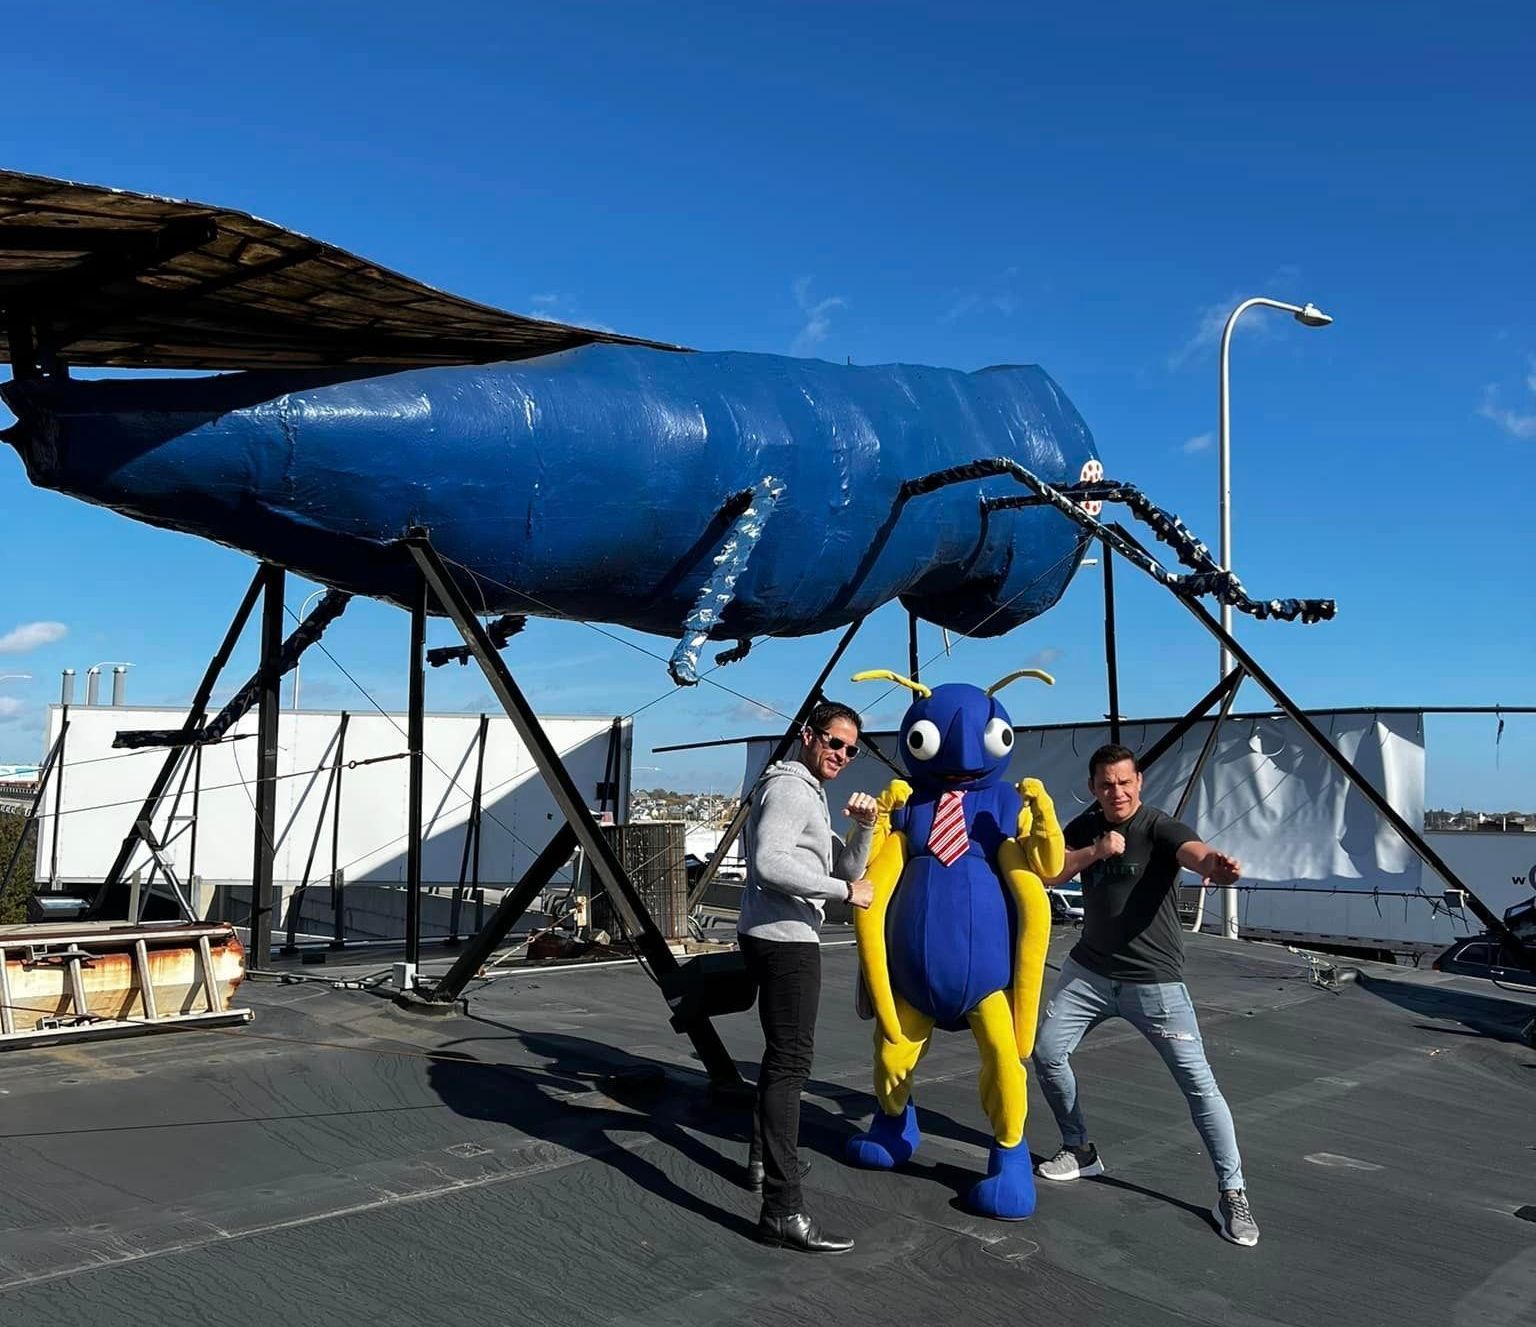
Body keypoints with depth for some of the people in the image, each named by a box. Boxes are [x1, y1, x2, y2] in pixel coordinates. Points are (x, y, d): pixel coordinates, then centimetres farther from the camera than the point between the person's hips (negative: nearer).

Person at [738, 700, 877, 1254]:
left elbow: (848, 868, 18)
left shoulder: (809, 795, 20)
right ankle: (783, 1210, -15)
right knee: (790, 1062, -13)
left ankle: (765, 1158, 39)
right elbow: (770, 862, -27)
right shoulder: (789, 788, -12)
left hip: (783, 939, 11)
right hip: (784, 940, -11)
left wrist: (864, 827, 0)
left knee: (783, 1053, 23)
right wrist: (843, 890, -22)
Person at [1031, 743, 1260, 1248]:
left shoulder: (1159, 827, -15)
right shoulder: (1085, 826, 3)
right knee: (1046, 1052, 3)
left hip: (1155, 981, -5)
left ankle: (1232, 1192, 3)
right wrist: (1095, 852, -22)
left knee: (1198, 1081, -10)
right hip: (1089, 971, 5)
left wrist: (1215, 864, -62)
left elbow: (1192, 850, -37)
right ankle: (1079, 1150, 25)